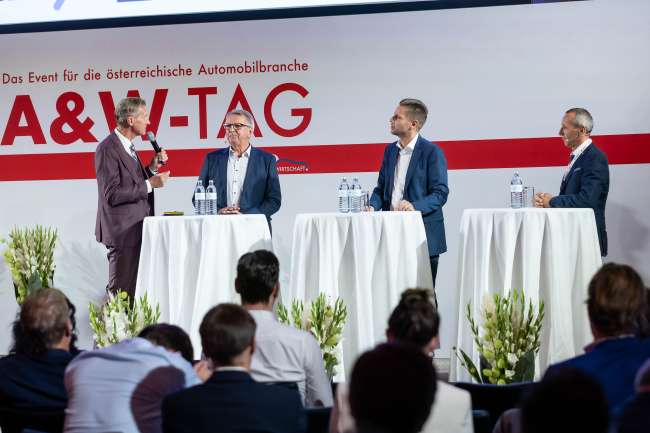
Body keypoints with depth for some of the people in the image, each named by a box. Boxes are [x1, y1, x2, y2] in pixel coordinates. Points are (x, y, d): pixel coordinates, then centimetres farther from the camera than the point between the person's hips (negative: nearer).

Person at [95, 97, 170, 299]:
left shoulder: (127, 146, 15)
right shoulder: (108, 149, -15)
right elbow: (112, 194, -22)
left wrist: (152, 168, 6)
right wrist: (150, 184, -18)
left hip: (136, 229, 10)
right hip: (122, 231, -10)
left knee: (135, 291, 11)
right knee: (121, 292, -6)